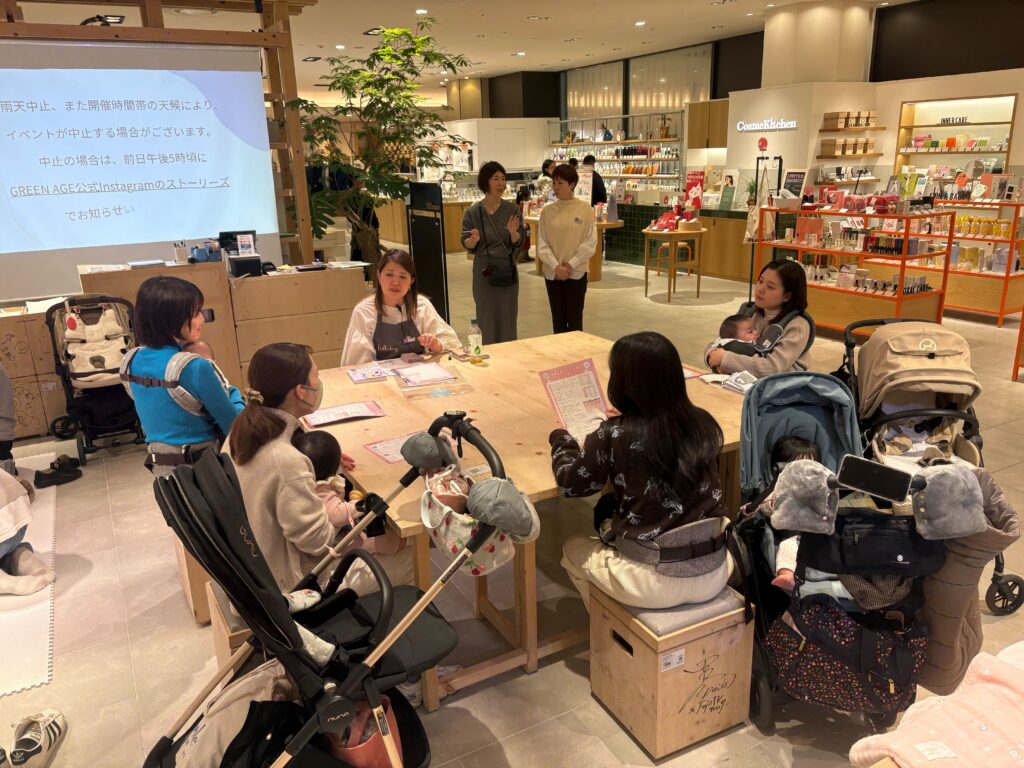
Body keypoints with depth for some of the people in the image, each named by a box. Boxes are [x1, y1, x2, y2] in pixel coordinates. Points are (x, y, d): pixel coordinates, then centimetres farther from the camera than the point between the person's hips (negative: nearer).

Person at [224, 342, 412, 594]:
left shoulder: (243, 431, -9)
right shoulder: (286, 461, -34)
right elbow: (317, 540, -24)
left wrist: (317, 464, 1)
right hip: (285, 583, -8)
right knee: (407, 559, 3)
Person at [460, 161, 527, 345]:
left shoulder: (512, 209, -1)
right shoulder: (472, 212, -5)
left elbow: (519, 242, -1)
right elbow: (466, 245, -2)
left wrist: (513, 233, -22)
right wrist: (474, 240, -23)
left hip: (508, 269, 1)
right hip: (484, 270, -1)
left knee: (508, 316, 7)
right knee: (486, 316, 5)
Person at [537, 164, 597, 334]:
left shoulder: (585, 209, -4)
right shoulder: (547, 211, 1)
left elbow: (590, 243, -6)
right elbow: (542, 245, 0)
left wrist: (570, 265, -12)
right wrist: (556, 266, -13)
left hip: (576, 273, -2)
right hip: (552, 273, 2)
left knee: (574, 320, 4)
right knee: (558, 320, 10)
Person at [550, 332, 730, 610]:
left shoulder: (613, 435, -16)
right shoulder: (703, 423, -5)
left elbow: (570, 483, -1)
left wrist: (562, 439, 17)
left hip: (654, 582, -4)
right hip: (714, 574, 5)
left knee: (573, 550, 24)